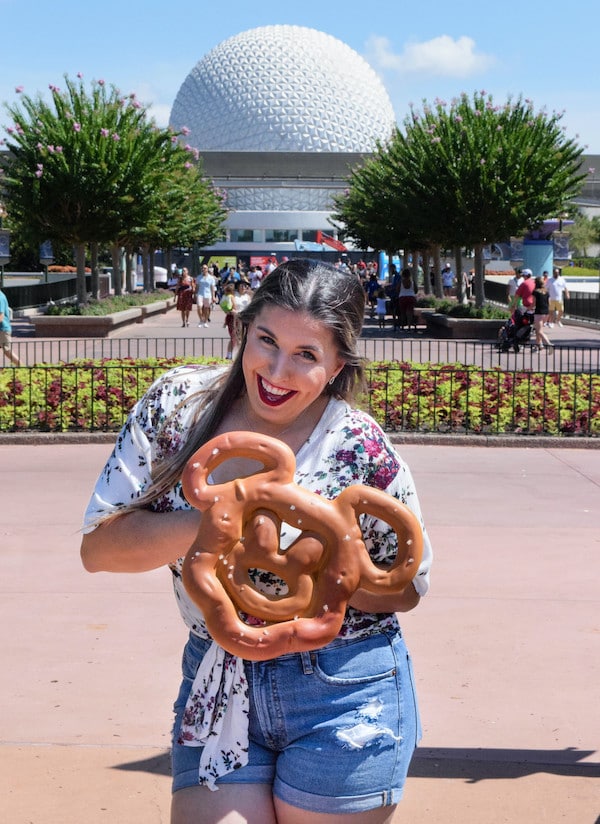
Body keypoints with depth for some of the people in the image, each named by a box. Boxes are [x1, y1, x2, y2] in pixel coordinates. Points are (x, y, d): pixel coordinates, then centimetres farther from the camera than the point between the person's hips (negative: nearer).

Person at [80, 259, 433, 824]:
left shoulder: (360, 450, -13)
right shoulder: (178, 403, -6)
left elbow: (407, 586, -2)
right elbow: (99, 548, -8)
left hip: (343, 697, -2)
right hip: (216, 691, 2)